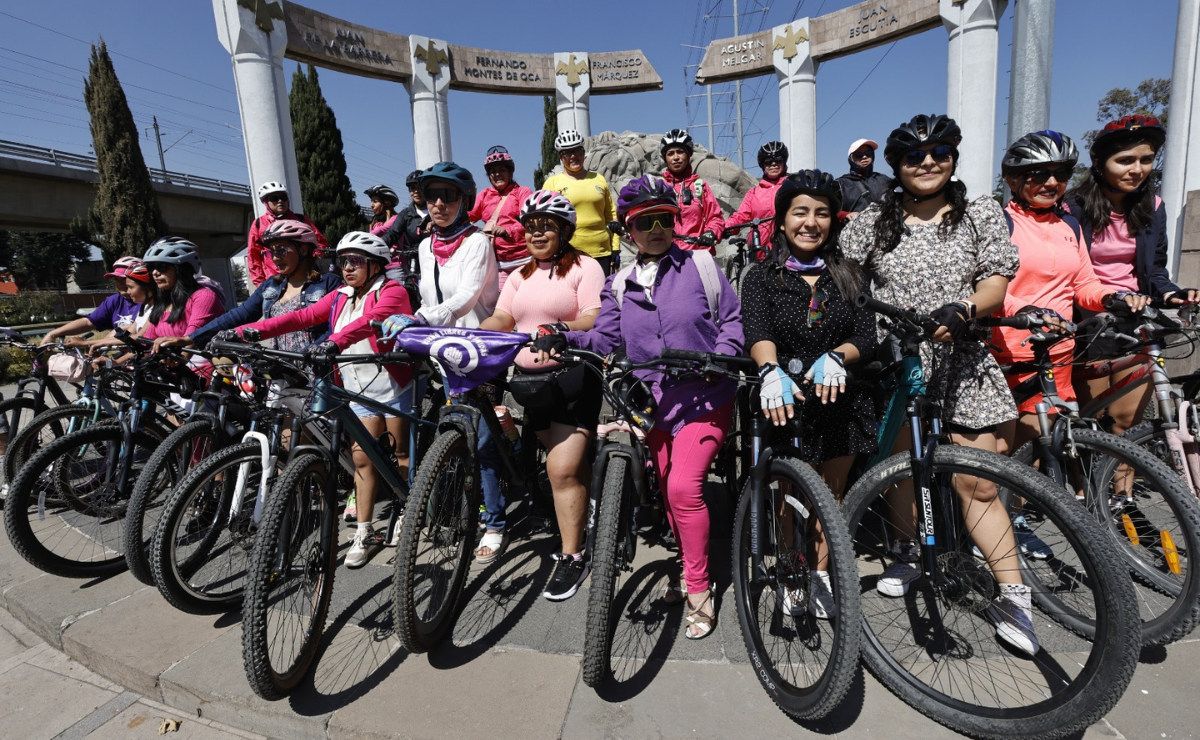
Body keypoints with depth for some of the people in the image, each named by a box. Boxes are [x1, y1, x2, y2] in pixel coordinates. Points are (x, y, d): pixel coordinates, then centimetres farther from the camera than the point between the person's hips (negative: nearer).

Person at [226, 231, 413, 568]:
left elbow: (370, 321, -32)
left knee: (401, 452, 6)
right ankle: (365, 532, 11)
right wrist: (248, 331, -16)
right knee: (362, 456, 3)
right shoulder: (340, 297, 9)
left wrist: (334, 343, -49)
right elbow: (302, 316, -4)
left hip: (394, 384, -6)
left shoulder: (392, 292, -11)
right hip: (360, 389, 6)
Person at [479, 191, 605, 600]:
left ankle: (572, 556, 4)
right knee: (570, 463, 17)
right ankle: (583, 523, 37)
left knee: (563, 469, -10)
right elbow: (501, 320, 6)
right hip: (529, 380, 6)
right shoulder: (520, 276, 17)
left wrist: (561, 331, -36)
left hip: (572, 377, -6)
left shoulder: (584, 267, -2)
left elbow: (594, 320, -16)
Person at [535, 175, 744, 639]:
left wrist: (720, 356, -18)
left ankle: (699, 591, 4)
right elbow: (605, 338, 2)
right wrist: (566, 338, -15)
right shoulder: (620, 284, 10)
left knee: (683, 487, -15)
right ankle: (688, 569, 34)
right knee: (668, 490, 11)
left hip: (706, 397, -4)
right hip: (655, 403, 4)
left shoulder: (700, 265, 0)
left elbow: (733, 319, 0)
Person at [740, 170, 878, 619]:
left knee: (830, 492, 14)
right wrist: (771, 371, -40)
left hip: (839, 400, 3)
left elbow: (867, 336, -5)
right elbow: (756, 332, -19)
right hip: (786, 401, -2)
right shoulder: (761, 277, -2)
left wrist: (835, 357, -27)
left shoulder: (849, 275, 5)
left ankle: (820, 576, 33)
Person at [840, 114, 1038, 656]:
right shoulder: (872, 221, 7)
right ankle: (908, 554, 33)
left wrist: (964, 310, -20)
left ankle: (1012, 597, 12)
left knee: (979, 483, -2)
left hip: (960, 363, -1)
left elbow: (999, 279, -1)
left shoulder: (982, 213, 7)